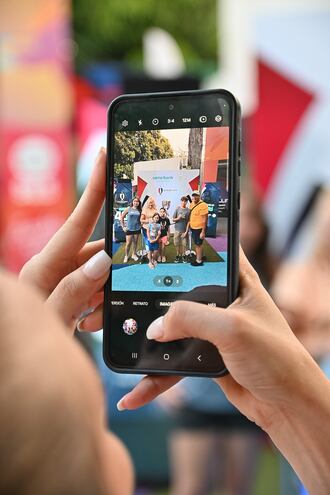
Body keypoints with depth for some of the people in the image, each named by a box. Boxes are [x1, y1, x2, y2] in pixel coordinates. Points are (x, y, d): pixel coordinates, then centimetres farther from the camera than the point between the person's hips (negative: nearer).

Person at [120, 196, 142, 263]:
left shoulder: (140, 210, 1)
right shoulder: (128, 209, -5)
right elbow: (122, 217, 0)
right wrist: (123, 227, -3)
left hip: (137, 229, 2)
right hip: (129, 229, -2)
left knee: (135, 243, 12)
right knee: (128, 244, -3)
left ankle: (134, 254, 28)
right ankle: (126, 256, 14)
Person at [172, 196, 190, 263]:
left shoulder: (188, 210, -6)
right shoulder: (177, 209, -1)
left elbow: (188, 222, -5)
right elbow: (173, 219, 4)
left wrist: (186, 231, -8)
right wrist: (178, 218, -17)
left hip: (184, 230, -1)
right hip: (177, 230, 1)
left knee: (184, 244, 2)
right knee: (177, 244, 8)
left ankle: (183, 256, 19)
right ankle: (178, 255, 24)